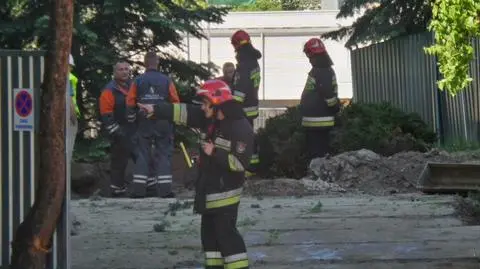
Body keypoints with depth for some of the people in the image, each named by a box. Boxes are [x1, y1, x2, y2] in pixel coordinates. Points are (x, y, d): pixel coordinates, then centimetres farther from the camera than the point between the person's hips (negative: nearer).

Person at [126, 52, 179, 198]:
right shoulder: (166, 80, -2)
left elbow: (130, 103, -1)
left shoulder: (137, 81, -1)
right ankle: (165, 190, 0)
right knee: (163, 155, 4)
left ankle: (138, 190, 4)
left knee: (142, 154, 6)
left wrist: (132, 120, 13)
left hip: (144, 124, 1)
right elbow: (175, 102, -2)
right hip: (163, 124, -1)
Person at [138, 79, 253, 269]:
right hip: (208, 190, 9)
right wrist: (155, 110, -1)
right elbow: (183, 112, 5)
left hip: (225, 192, -9)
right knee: (209, 232, 14)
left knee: (226, 234, -9)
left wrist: (214, 153, -22)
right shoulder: (209, 119, 5)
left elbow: (239, 163, -22)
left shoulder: (241, 129, -18)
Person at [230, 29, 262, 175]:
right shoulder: (253, 61, 12)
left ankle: (249, 167, -5)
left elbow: (240, 88, -24)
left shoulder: (244, 64, -19)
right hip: (252, 105, 10)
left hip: (244, 108, -10)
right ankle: (253, 164, 24)